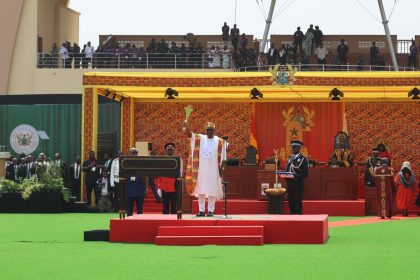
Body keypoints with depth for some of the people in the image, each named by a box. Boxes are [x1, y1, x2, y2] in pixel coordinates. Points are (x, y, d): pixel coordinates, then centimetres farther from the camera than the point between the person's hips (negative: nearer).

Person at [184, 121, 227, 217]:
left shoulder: (219, 142, -1)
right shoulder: (200, 138, 3)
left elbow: (221, 157, 0)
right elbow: (189, 133, -9)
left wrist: (221, 169, -6)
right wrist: (185, 124, -27)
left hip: (213, 170, -2)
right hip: (201, 169, 2)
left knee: (212, 191, -1)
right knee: (201, 191, 3)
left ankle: (211, 210, 4)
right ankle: (201, 210, 8)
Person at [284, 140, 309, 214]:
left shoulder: (303, 159, -5)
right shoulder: (290, 159, 16)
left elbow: (305, 174, -11)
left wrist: (295, 176, -23)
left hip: (298, 185, -7)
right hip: (290, 184, 7)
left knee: (298, 205, -6)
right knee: (291, 204, 7)